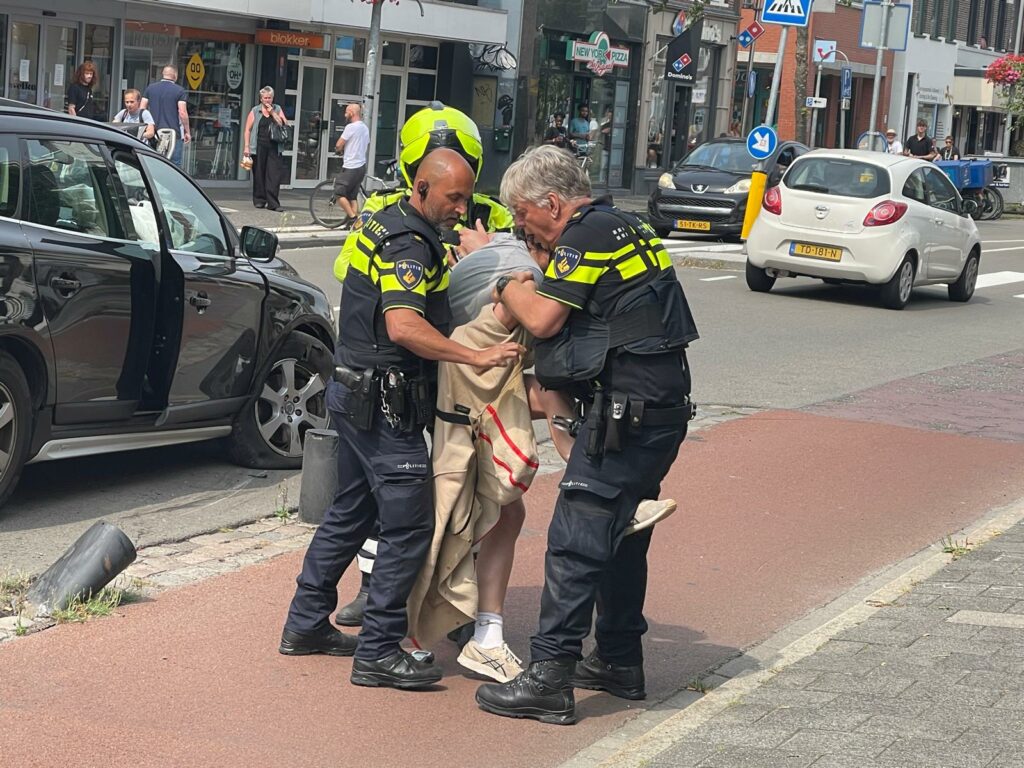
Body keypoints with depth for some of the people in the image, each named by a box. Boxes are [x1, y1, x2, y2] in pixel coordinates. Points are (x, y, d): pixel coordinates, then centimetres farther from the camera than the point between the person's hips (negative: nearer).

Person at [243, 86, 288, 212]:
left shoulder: (278, 109, 12)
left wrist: (273, 113, -6)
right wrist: (246, 147, -5)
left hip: (274, 148, 1)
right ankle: (259, 200, 16)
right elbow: (248, 130, 4)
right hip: (259, 147, -1)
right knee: (259, 174, 4)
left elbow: (284, 125, 0)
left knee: (274, 174, -7)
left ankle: (272, 203, -8)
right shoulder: (255, 111, 7)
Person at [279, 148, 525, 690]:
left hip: (356, 395, 11)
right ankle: (378, 652, -4)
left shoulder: (389, 223, 14)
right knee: (409, 525, -7)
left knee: (351, 512, 20)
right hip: (384, 402, -11)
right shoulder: (409, 245, -18)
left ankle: (305, 624, 28)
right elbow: (404, 326, -31)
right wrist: (477, 357, -34)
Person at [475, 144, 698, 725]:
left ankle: (550, 681, -8)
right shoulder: (625, 226, 19)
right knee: (623, 537, 20)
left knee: (577, 539, -9)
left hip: (627, 406, -10)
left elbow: (543, 319, -13)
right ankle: (621, 662, 29)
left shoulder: (586, 233, -11)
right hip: (665, 405, 10)